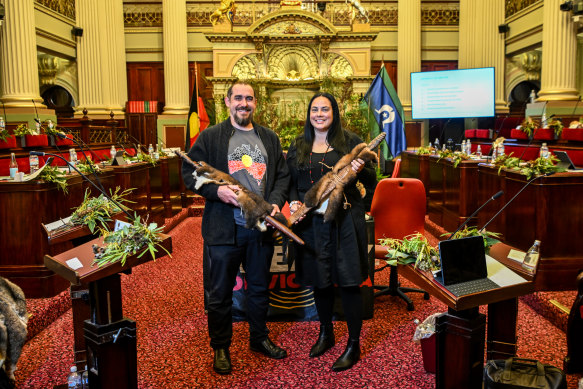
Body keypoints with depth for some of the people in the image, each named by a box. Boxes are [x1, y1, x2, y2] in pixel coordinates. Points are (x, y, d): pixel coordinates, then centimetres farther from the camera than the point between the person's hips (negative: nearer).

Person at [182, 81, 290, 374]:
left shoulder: (270, 138, 11)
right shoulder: (210, 137, 0)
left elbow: (283, 175, 11)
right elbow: (189, 172, -2)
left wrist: (276, 202, -6)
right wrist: (216, 190, -18)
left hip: (261, 227, 4)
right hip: (224, 229, -3)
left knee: (260, 287, 18)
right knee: (220, 292, 8)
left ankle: (259, 338, 38)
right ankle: (220, 347, 26)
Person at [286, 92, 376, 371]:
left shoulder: (350, 141, 0)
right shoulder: (298, 146, 10)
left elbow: (372, 181, 0)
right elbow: (291, 181, 13)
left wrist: (360, 170, -21)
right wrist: (294, 201, -6)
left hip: (344, 220, -3)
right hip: (310, 220, 3)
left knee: (348, 280, 0)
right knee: (319, 279, 14)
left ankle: (354, 345, 17)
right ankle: (326, 333, 36)